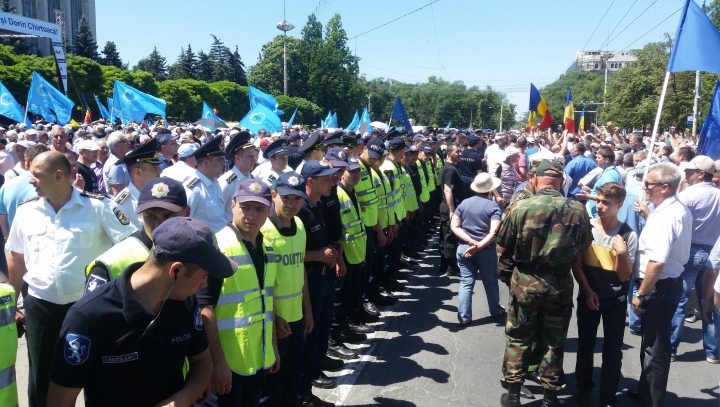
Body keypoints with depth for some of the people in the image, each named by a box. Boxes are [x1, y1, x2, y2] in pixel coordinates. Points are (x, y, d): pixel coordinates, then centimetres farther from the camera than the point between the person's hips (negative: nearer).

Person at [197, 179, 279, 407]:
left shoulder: (267, 248, 5)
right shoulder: (217, 247, -16)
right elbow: (205, 308, -19)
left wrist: (273, 346, 15)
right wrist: (218, 361, -20)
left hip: (259, 357, 7)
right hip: (229, 360, -6)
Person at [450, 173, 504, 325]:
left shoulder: (464, 203, 1)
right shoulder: (494, 207, -11)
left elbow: (454, 226, -4)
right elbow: (494, 232, -23)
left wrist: (471, 242, -12)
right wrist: (478, 246, -21)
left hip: (464, 248, 3)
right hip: (486, 251, -2)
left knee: (466, 283, 8)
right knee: (490, 282, 16)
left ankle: (464, 317, 8)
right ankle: (496, 311, 35)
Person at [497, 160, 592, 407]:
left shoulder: (520, 208, -14)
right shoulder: (578, 210, -10)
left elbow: (503, 248, -5)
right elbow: (584, 247, 3)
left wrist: (506, 274, 12)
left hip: (525, 282, -1)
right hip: (561, 284, 1)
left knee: (518, 339, 15)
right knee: (554, 341, 17)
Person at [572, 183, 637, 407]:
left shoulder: (628, 235, -10)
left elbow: (625, 276, -7)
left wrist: (621, 253, -23)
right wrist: (587, 291, -7)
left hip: (616, 300, 0)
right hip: (588, 296, 1)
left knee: (613, 350, 5)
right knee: (585, 345, 12)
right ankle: (583, 389, 31)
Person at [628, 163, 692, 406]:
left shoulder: (665, 215, -24)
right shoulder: (679, 210, 8)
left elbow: (657, 262, -30)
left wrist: (641, 293, -21)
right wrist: (647, 215, 18)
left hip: (660, 286, -10)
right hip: (670, 282, 10)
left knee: (654, 346, 3)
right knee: (653, 341, 21)